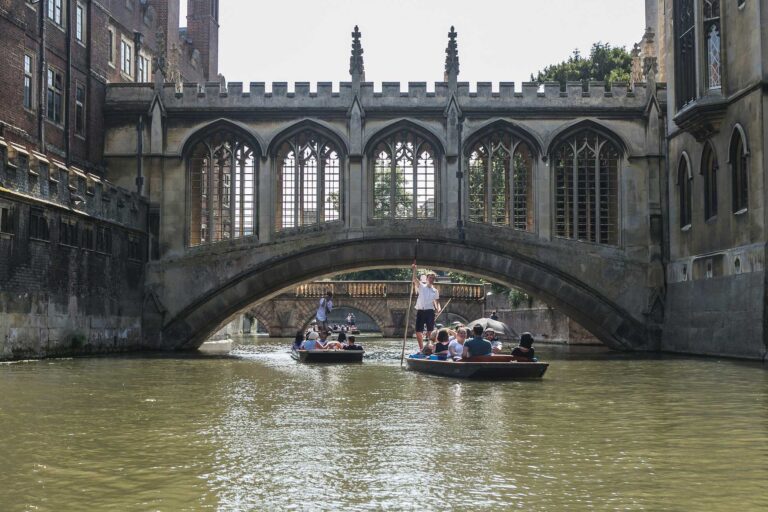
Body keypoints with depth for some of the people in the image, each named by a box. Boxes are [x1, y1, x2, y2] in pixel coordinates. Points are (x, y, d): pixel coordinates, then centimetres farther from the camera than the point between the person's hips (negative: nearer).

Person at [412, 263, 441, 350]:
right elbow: (415, 279, -12)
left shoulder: (435, 291, 12)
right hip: (420, 311, -1)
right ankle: (421, 348, 16)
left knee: (430, 331, -1)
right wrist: (414, 269, -27)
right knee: (418, 331, 1)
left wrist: (438, 308, -3)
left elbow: (437, 301, 18)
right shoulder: (421, 287, 4)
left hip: (430, 311, 1)